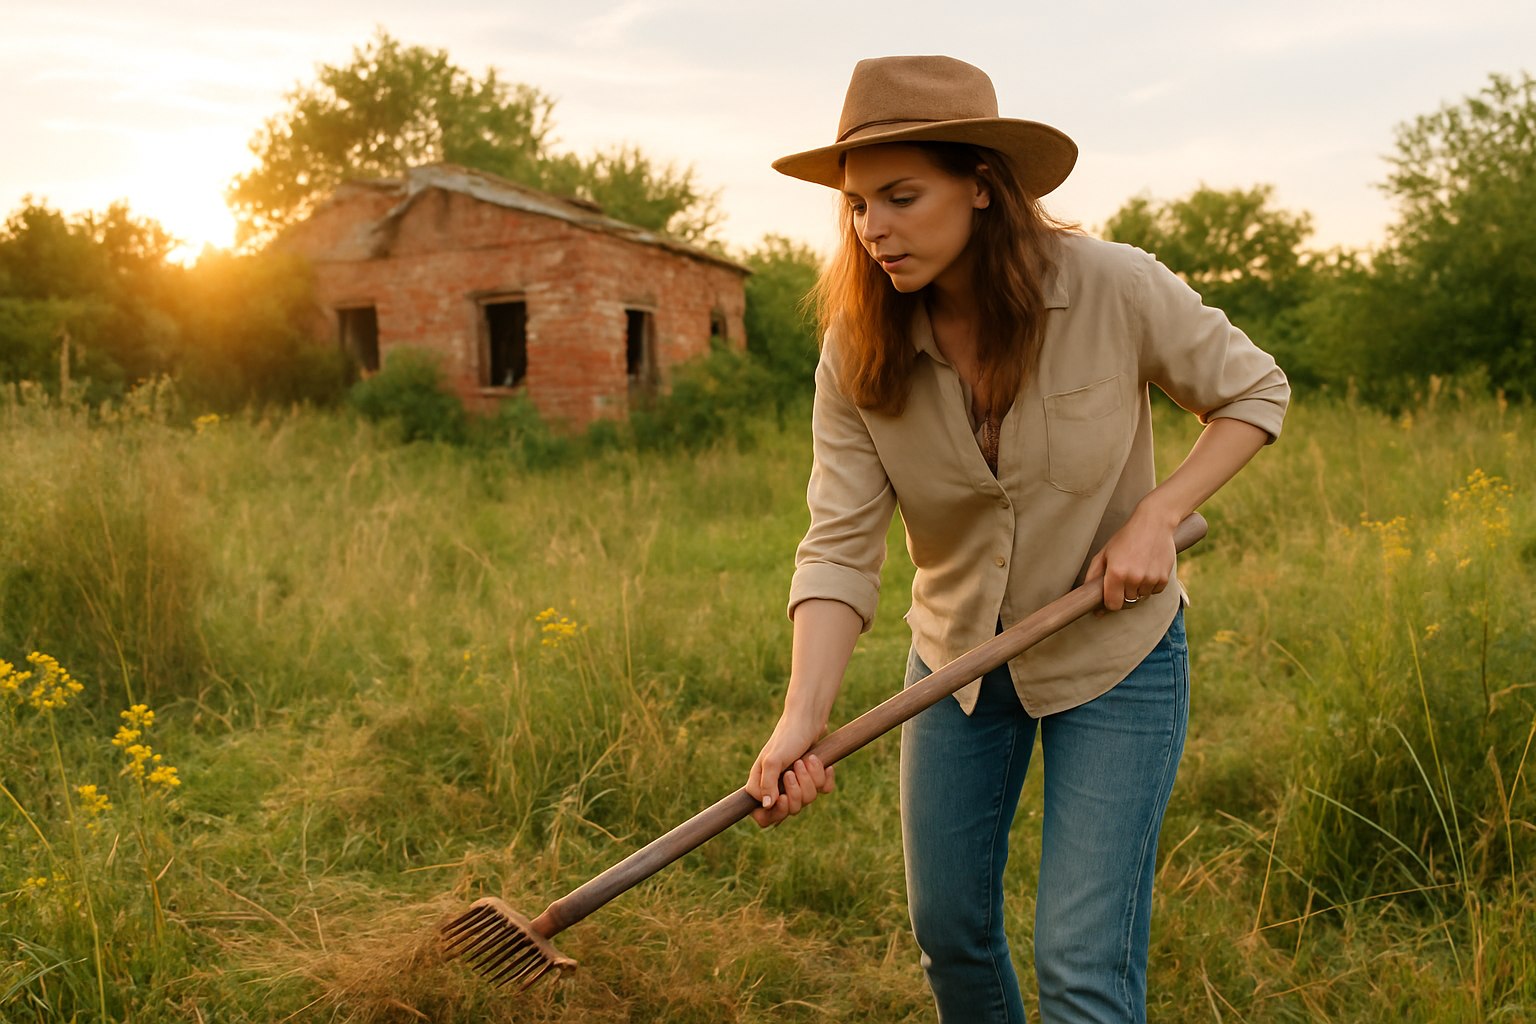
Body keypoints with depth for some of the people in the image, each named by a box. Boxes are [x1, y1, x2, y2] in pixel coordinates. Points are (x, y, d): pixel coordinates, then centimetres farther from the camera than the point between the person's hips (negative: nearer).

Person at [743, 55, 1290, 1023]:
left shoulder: (1114, 288, -20)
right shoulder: (858, 352, -14)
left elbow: (1254, 391, -5)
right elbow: (840, 544, -19)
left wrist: (1157, 516, -20)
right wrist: (802, 718, -31)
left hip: (1116, 657, -3)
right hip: (957, 659, 3)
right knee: (950, 932, 15)